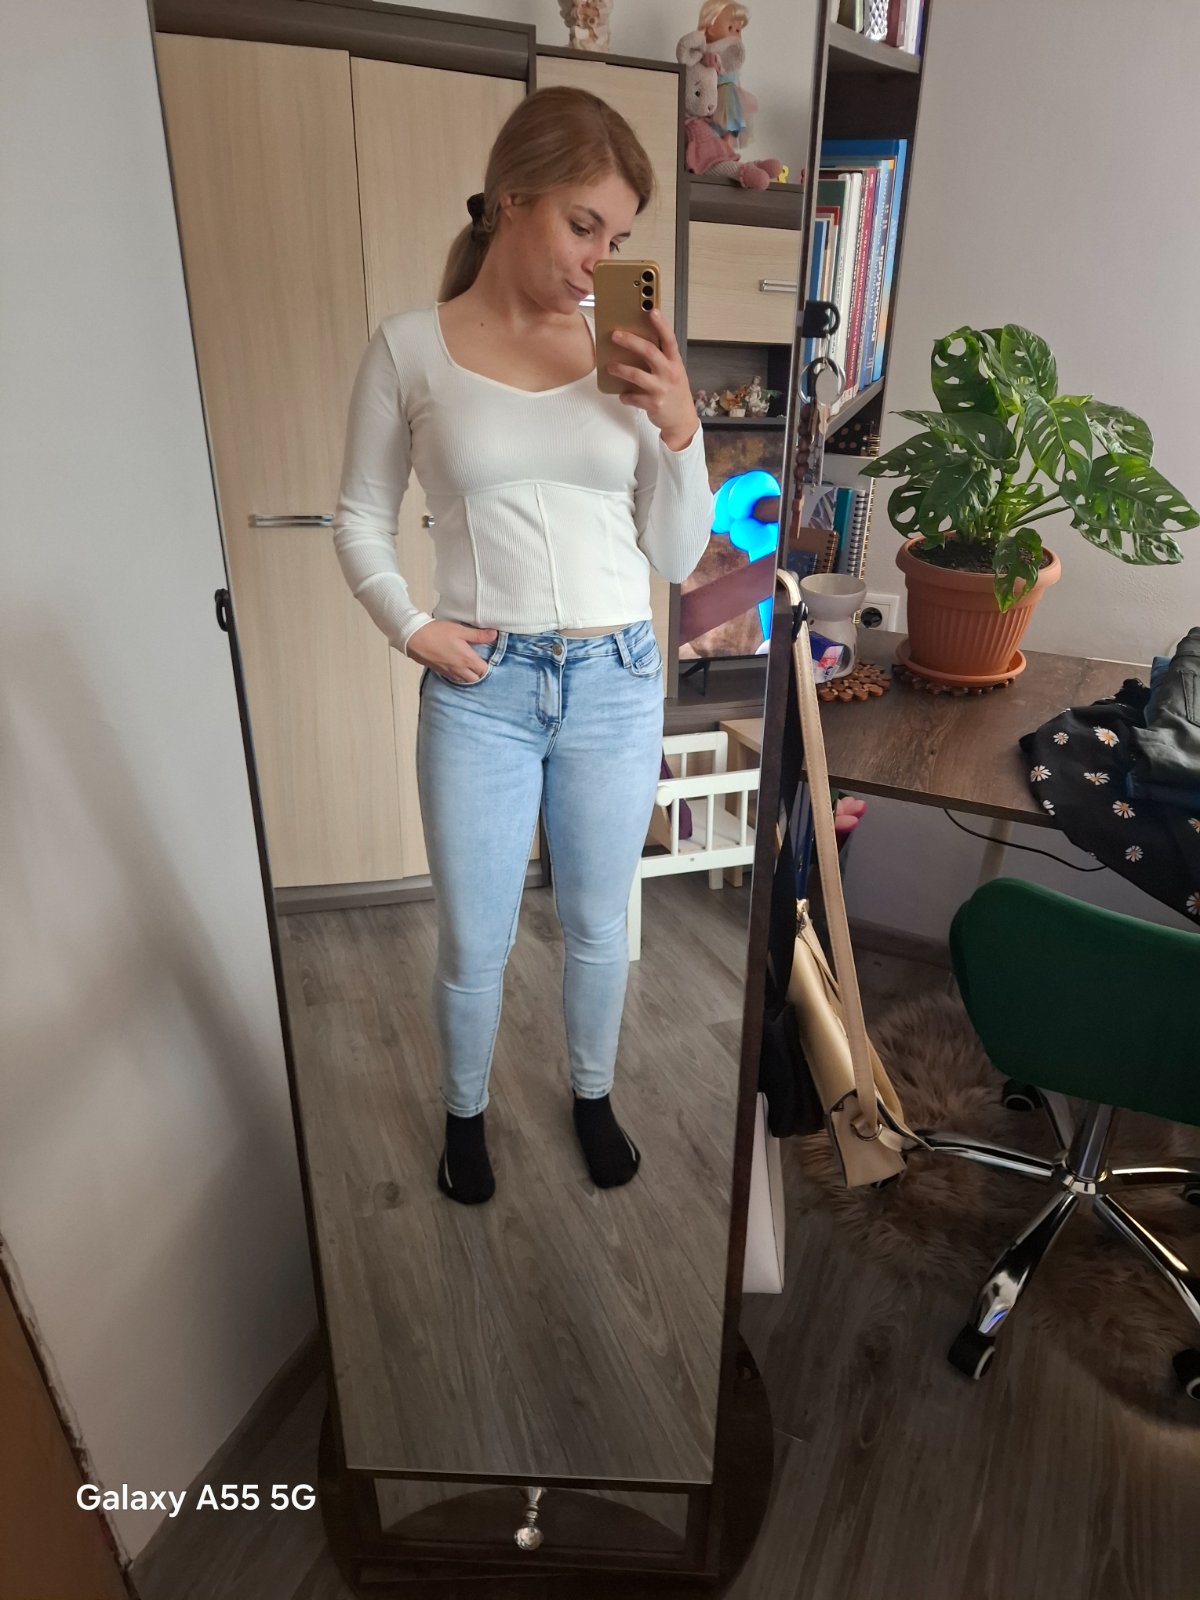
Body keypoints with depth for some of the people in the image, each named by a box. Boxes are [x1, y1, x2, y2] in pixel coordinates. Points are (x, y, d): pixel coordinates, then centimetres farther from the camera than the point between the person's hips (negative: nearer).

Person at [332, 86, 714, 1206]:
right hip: (480, 690, -1)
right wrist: (411, 628, -9)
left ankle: (592, 1093, 45)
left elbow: (678, 557, 2)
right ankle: (465, 1110, 42)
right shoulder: (411, 348, -2)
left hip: (616, 684, 2)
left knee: (598, 926, 17)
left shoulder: (630, 358, 2)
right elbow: (360, 521, 5)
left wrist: (681, 428, -11)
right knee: (474, 945, 11)